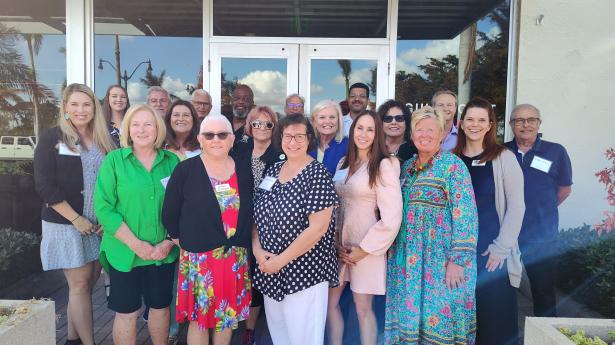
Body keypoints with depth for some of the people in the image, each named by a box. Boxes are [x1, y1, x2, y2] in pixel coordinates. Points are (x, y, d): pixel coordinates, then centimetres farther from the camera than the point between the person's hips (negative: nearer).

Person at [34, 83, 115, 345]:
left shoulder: (105, 141, 8)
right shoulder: (52, 137, -4)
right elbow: (44, 185, -11)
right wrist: (76, 219, -14)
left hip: (99, 224, 4)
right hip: (66, 223, -4)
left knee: (89, 281, 10)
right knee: (80, 283, -1)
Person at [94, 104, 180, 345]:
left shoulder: (172, 161, 1)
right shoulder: (114, 160, -5)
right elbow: (103, 207, -10)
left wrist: (169, 242, -8)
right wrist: (135, 243, -15)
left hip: (165, 253, 2)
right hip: (124, 253, -2)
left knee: (160, 307, 17)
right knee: (127, 313, 10)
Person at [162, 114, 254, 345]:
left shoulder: (244, 169, 2)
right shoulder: (186, 170, -8)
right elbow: (170, 213, -2)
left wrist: (246, 241, 10)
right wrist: (180, 239, 2)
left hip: (236, 256, 3)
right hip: (199, 256, -3)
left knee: (228, 315, 16)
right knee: (199, 316, 9)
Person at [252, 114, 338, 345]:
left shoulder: (317, 174, -14)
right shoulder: (273, 170, 5)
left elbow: (317, 229, -20)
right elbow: (258, 215, 9)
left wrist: (281, 260, -16)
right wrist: (257, 250, -7)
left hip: (304, 272, -6)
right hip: (269, 271, 6)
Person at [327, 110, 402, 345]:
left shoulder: (384, 166, -10)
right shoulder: (344, 164, 10)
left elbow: (391, 217, -15)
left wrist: (365, 249, -14)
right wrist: (334, 241, -1)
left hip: (365, 247, -6)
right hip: (339, 244, 6)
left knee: (363, 308, 7)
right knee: (329, 303, 11)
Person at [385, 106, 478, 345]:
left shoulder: (453, 165, -7)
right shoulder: (407, 166, 12)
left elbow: (465, 215, -13)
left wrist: (458, 260, -18)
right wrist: (393, 250, 11)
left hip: (440, 260, -5)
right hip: (407, 260, 6)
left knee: (437, 316, 2)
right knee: (409, 312, 12)